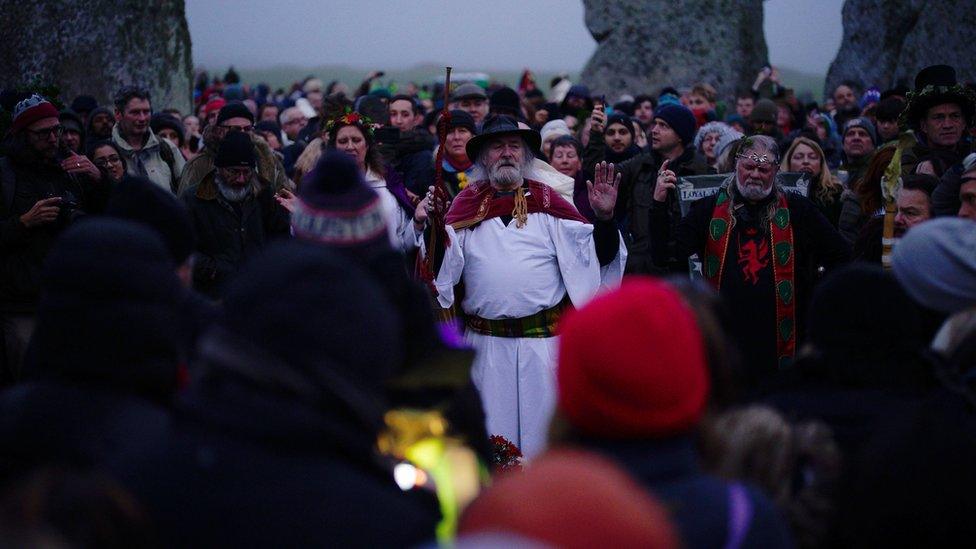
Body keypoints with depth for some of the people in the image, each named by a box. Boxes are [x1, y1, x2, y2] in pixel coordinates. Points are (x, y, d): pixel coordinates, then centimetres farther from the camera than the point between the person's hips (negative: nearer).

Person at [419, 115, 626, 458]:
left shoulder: (548, 202, 6)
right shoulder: (467, 205, 8)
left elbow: (599, 256, 2)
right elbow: (441, 267, 2)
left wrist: (604, 217, -15)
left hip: (544, 341, -1)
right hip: (487, 345, 1)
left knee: (543, 428, 6)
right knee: (492, 434, 8)